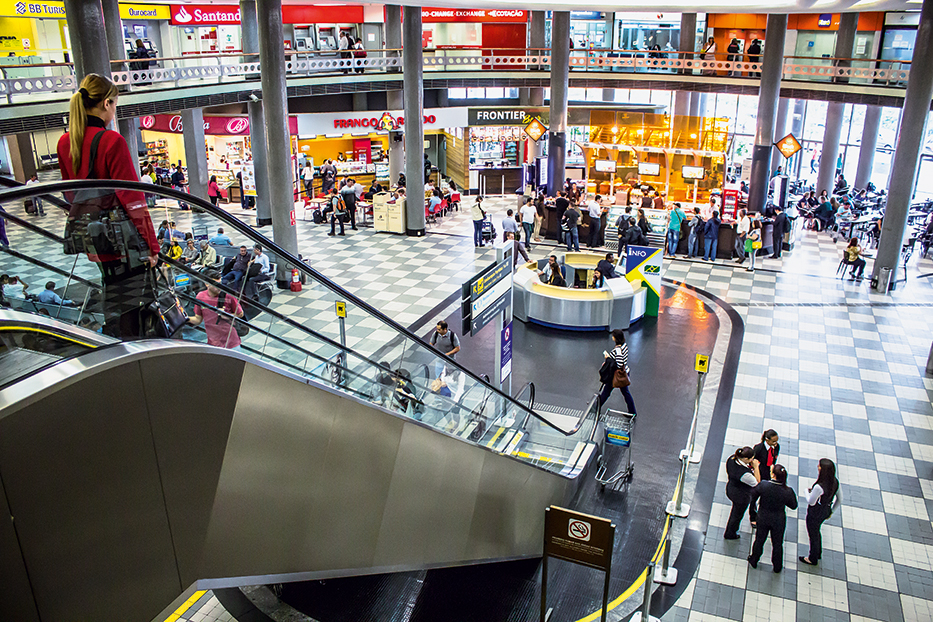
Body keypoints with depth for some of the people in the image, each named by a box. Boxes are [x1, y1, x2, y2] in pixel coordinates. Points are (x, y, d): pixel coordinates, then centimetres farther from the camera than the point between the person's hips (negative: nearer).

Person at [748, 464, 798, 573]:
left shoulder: (763, 485, -29)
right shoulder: (788, 491, -27)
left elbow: (753, 495, -11)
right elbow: (793, 506, -9)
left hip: (763, 518, 0)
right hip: (778, 520, 0)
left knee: (759, 540, 24)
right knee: (777, 543, 23)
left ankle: (754, 561, 44)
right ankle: (777, 567, 42)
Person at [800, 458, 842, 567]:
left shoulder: (819, 487, -38)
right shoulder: (835, 482, -16)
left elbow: (811, 502, -23)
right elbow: (840, 499, -1)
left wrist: (807, 491, -4)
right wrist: (831, 511, 12)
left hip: (815, 514, -7)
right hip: (826, 511, 7)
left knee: (813, 536, 18)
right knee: (817, 532, 32)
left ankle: (813, 559, 41)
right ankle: (818, 553, 53)